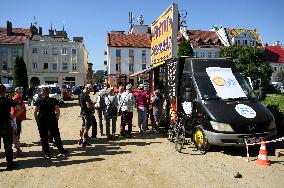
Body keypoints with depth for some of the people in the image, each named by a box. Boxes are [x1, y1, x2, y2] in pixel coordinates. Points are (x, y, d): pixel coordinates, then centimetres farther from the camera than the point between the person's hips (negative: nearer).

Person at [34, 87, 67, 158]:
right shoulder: (53, 100, -2)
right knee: (56, 136, 11)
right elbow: (58, 111, -5)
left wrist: (37, 120, 8)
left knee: (44, 138, 9)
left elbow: (35, 112, -3)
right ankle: (62, 151, 16)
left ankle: (47, 154, 10)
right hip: (52, 120, 1)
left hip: (41, 121, 0)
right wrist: (57, 119, 6)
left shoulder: (38, 101, -2)